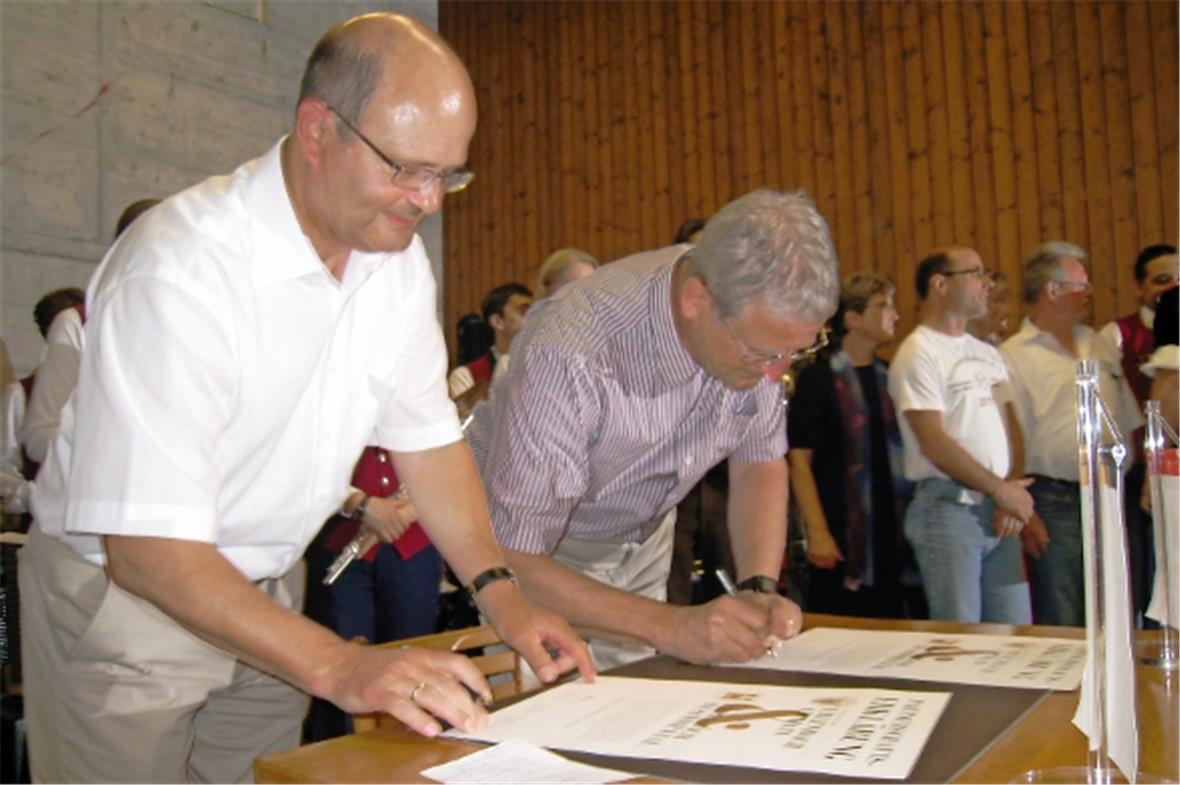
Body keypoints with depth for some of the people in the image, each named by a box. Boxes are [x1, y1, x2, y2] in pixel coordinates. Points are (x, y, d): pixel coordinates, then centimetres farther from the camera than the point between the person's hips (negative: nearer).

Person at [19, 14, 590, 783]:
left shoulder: (398, 256, -7)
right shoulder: (179, 269, -29)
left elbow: (427, 434, 1)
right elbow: (148, 549, -31)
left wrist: (501, 594, -10)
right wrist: (338, 666, -38)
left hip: (269, 589, 6)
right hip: (121, 589, -6)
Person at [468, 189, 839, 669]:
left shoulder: (757, 325, -19)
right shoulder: (571, 357, -37)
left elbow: (760, 463, -4)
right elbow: (511, 562, -36)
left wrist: (759, 589, -19)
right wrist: (668, 626, -43)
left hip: (644, 538, 5)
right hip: (539, 552, -4)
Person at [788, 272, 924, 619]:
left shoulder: (891, 379, 13)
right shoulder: (819, 378, -5)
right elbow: (799, 459, -9)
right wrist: (817, 532, -15)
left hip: (898, 542, 6)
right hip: (845, 544, -6)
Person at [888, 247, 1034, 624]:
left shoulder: (988, 354, 17)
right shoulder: (918, 352, -7)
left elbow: (1010, 429, 13)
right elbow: (935, 444, -13)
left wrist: (1013, 497, -3)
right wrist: (1001, 490, -7)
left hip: (999, 511, 7)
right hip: (948, 507, -7)